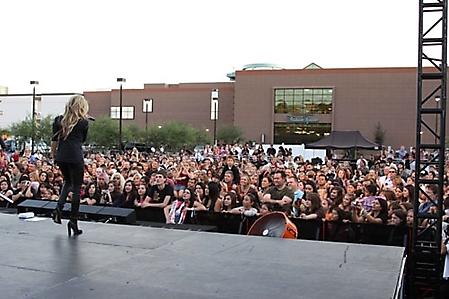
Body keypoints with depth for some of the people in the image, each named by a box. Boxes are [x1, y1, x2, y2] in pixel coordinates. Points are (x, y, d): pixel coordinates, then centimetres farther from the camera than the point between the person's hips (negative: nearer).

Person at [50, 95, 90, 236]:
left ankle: (58, 209, 7)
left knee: (68, 182, 25)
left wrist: (53, 155, 17)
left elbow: (54, 140, 7)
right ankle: (73, 220, 2)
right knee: (76, 187, 4)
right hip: (76, 157, -4)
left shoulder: (59, 120, 6)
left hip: (61, 157, 4)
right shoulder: (83, 122, -3)